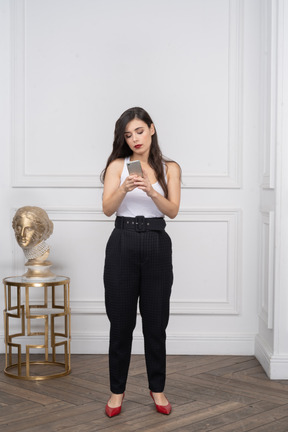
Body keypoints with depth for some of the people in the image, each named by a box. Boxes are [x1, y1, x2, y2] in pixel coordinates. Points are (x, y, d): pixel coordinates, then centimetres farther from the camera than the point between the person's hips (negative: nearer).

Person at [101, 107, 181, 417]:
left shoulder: (169, 168, 6)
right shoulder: (117, 165, 3)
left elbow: (173, 210, -6)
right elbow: (107, 208, -8)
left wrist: (152, 192, -24)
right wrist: (125, 188, -26)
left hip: (157, 245, 1)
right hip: (123, 244, 0)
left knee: (156, 322, 6)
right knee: (121, 322, 4)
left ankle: (157, 388, 22)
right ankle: (117, 390, 18)